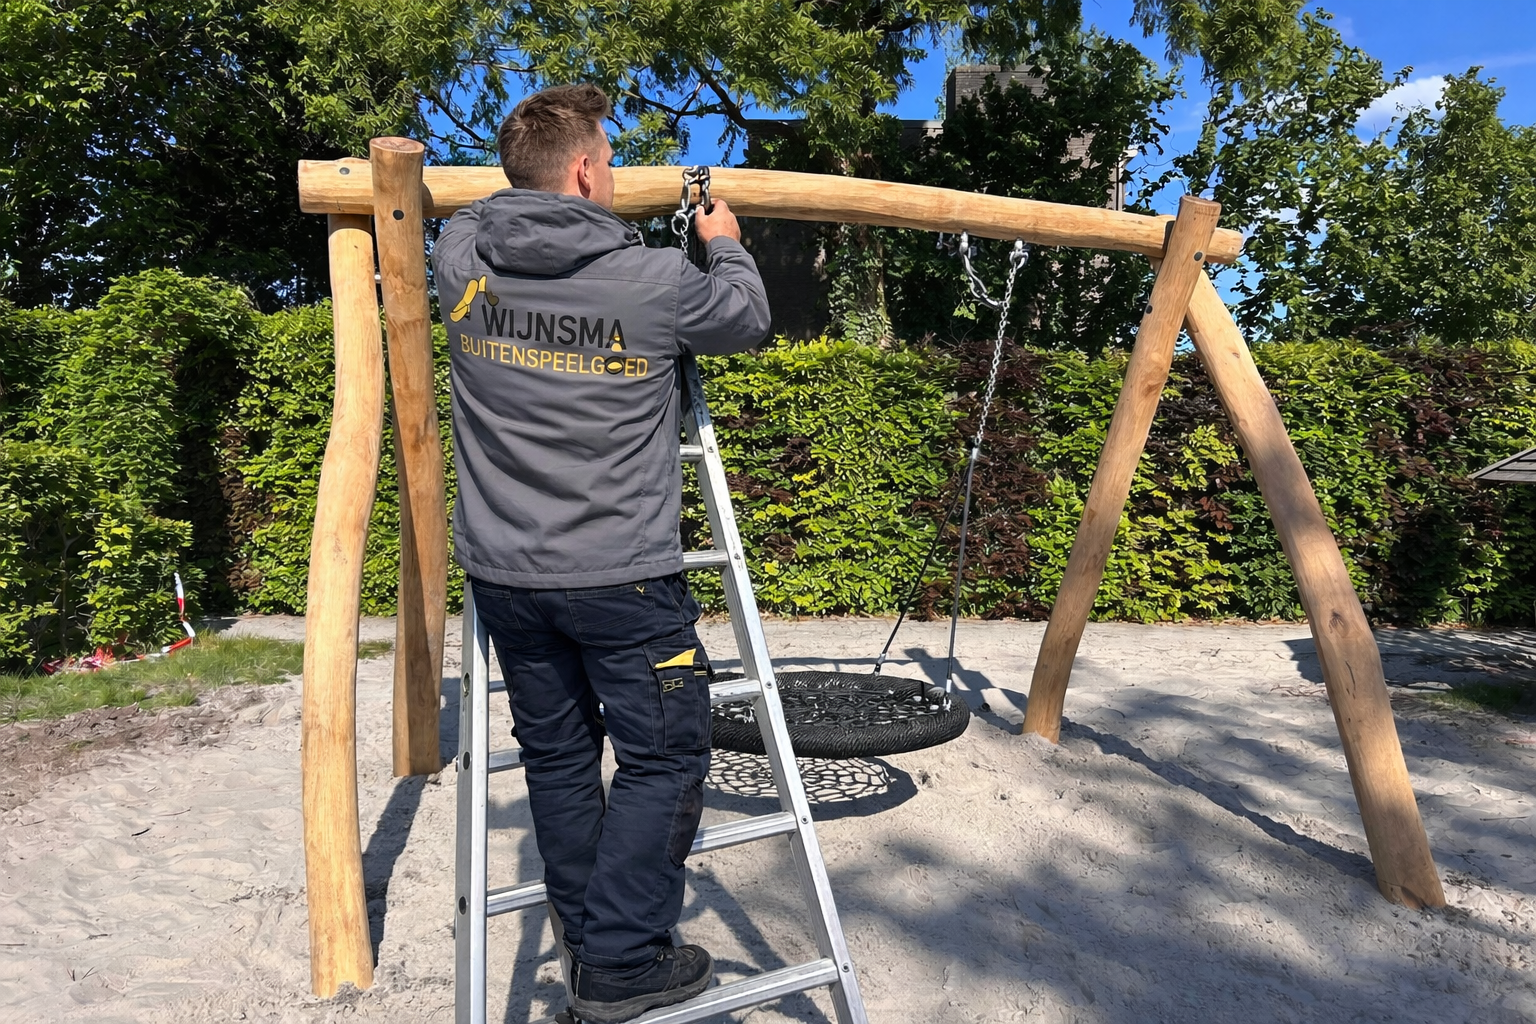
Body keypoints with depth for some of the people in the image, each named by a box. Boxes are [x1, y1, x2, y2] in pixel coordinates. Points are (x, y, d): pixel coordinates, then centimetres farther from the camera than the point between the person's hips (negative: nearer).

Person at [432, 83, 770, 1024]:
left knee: (557, 753, 17)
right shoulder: (655, 283, -13)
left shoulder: (461, 257, -1)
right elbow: (750, 320, 7)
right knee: (665, 759, 10)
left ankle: (591, 945, 31)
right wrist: (728, 246, 26)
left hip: (503, 573, 6)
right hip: (622, 577, -5)